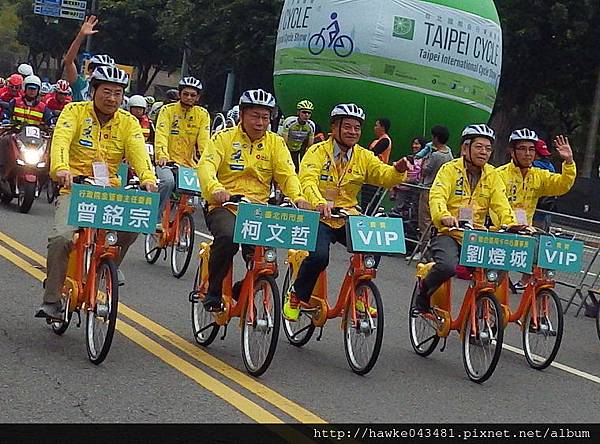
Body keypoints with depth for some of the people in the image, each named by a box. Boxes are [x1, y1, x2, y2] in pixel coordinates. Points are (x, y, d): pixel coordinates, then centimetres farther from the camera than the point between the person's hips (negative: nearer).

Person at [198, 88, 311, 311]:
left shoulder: (275, 142, 11)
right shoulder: (225, 137, 2)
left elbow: (287, 174, 0)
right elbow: (206, 166, -13)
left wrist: (298, 198, -22)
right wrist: (216, 189, -36)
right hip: (225, 206, -3)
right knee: (228, 237, -34)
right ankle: (213, 293, -11)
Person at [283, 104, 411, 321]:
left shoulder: (364, 156, 8)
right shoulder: (317, 152, -5)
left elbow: (385, 177, -6)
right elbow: (307, 181, -21)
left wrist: (398, 170, -30)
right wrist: (320, 203, -42)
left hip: (348, 218, 4)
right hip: (319, 218, -4)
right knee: (319, 256, -28)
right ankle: (296, 296, 2)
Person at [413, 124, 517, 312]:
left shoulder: (492, 175, 11)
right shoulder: (450, 169, -1)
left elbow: (502, 205, -1)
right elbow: (437, 196, -17)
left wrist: (512, 226, -22)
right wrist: (444, 217, -39)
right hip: (448, 233, -4)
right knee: (447, 266, -32)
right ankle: (424, 291, 0)